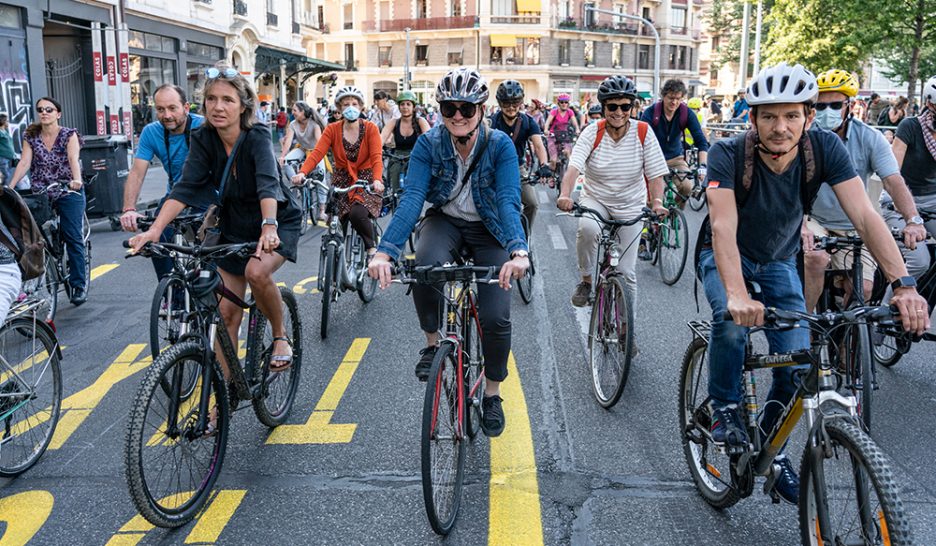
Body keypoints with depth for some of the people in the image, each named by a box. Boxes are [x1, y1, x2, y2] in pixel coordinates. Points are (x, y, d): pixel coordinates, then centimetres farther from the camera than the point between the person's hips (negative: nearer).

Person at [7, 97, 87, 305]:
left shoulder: (69, 135, -2)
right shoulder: (31, 137, 6)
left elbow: (73, 159, -18)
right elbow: (24, 163, -3)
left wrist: (77, 180, -37)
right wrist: (9, 187, -16)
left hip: (68, 192, -3)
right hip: (41, 194, 3)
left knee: (73, 238, -6)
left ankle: (79, 285, -2)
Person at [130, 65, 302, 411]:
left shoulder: (257, 136, -22)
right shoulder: (203, 139, -9)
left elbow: (268, 182, -39)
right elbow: (185, 186, -19)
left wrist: (269, 225, -57)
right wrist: (155, 229, -33)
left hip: (277, 224, -4)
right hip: (234, 228, 5)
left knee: (257, 271, -35)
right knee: (227, 312, 2)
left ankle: (280, 336, -6)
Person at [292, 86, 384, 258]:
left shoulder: (370, 129, -6)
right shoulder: (332, 130, -1)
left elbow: (377, 157, -18)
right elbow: (317, 153, -14)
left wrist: (377, 180, -38)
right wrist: (302, 173, -34)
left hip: (366, 181, -3)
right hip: (342, 181, 3)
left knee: (357, 214, -29)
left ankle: (372, 245, -3)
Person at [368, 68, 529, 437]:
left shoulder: (501, 145, -21)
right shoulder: (429, 144, -18)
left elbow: (509, 201, -32)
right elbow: (411, 198, -28)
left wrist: (519, 251, -51)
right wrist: (385, 251, -43)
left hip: (488, 229, 0)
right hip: (444, 220, 1)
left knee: (496, 317, -12)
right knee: (425, 266, -35)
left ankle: (492, 394, 15)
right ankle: (432, 343, -6)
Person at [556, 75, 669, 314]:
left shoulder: (643, 132, -11)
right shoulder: (593, 132, -12)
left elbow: (655, 174, -13)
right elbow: (574, 166, -26)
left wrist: (657, 202, -32)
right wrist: (565, 194, -44)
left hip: (631, 208, 1)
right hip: (595, 200, -1)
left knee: (626, 272, -1)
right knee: (588, 228, -36)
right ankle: (586, 280, -11)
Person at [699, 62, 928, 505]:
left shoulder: (824, 148, -21)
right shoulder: (729, 154, -28)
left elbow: (864, 216, -27)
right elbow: (724, 227, -39)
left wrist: (904, 285, -40)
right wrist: (737, 295, -55)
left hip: (779, 262, 3)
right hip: (726, 257, -2)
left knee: (797, 366, -9)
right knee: (732, 319, -34)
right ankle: (724, 410, -8)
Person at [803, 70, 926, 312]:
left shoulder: (870, 138, -5)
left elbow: (893, 181, -15)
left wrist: (913, 220, -32)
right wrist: (801, 226, -38)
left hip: (853, 228, 2)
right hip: (813, 221, -2)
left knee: (862, 288, -16)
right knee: (816, 257, -33)